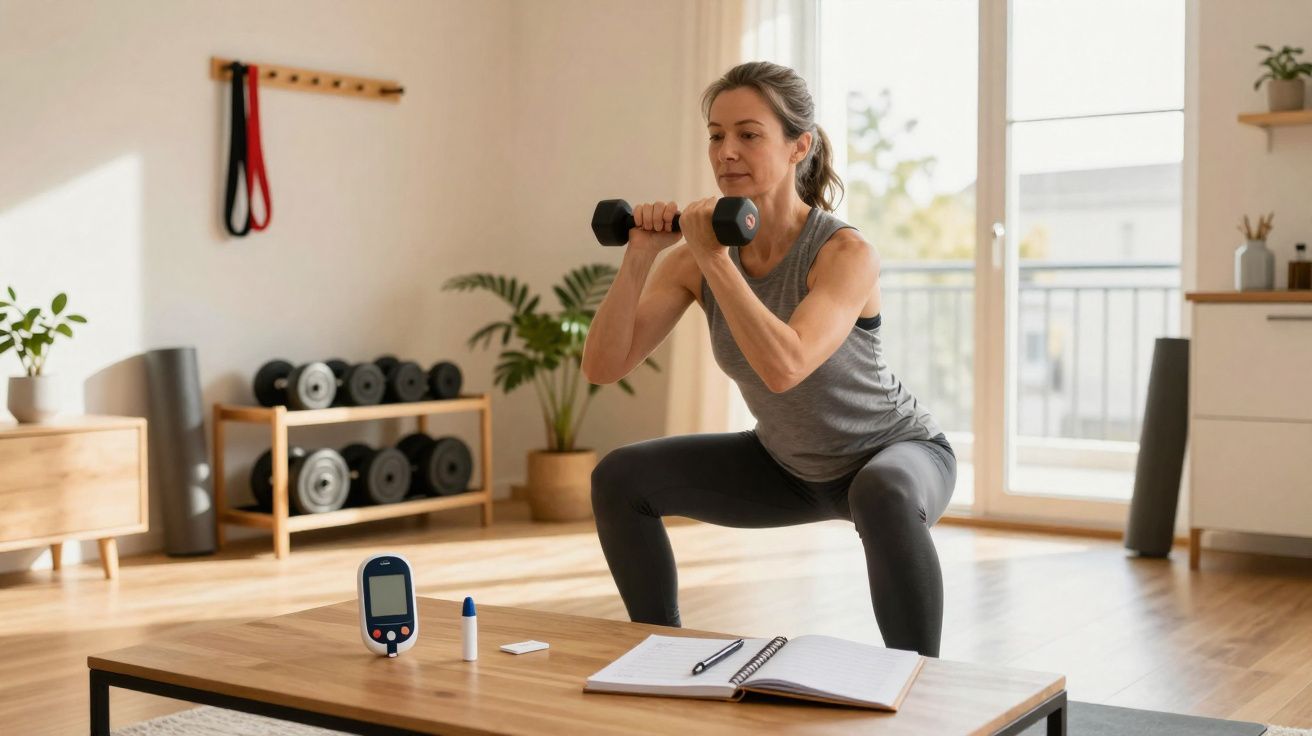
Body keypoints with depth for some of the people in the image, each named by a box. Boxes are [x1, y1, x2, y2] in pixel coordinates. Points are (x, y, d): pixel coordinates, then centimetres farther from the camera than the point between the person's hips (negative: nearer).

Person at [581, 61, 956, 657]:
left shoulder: (845, 252, -29)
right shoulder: (697, 257, -14)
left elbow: (783, 367, -45)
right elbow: (603, 367, -18)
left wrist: (713, 258, -39)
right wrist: (638, 258, -29)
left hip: (897, 452, -5)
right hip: (790, 466, 6)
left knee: (883, 495, -41)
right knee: (621, 479, -4)